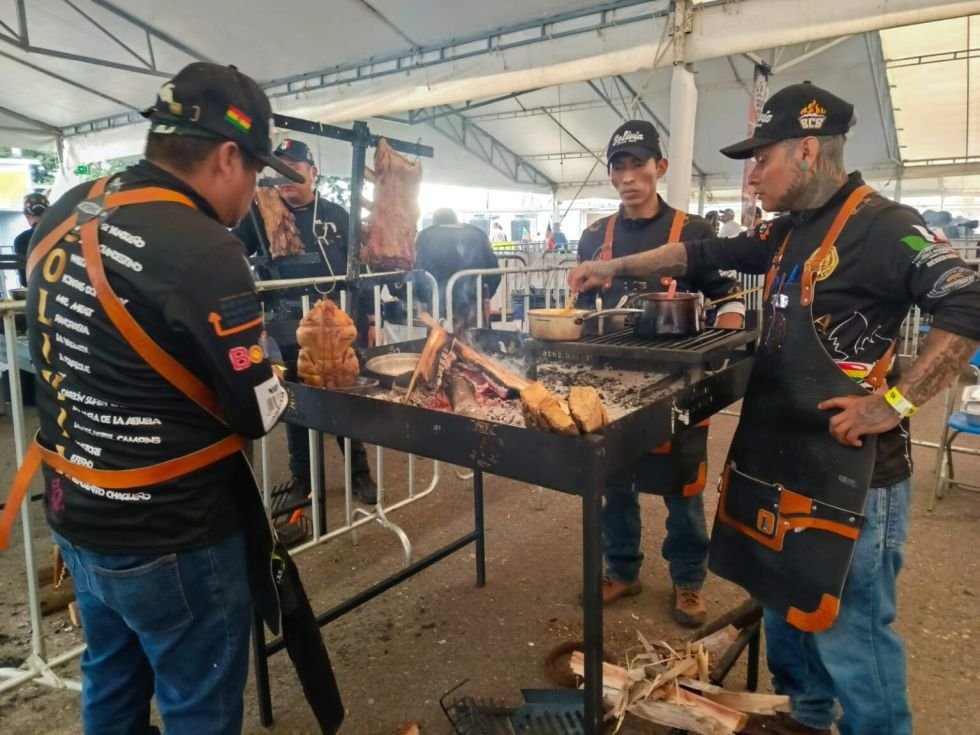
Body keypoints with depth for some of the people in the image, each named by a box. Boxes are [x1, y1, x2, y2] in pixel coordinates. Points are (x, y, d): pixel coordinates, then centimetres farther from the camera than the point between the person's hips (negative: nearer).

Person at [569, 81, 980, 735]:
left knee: (848, 629, 1)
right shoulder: (788, 234, 12)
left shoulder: (884, 227, -14)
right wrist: (614, 268, 17)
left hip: (850, 469, -9)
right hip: (780, 457, 9)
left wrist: (896, 401, -22)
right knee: (787, 604, 21)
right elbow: (704, 254, 18)